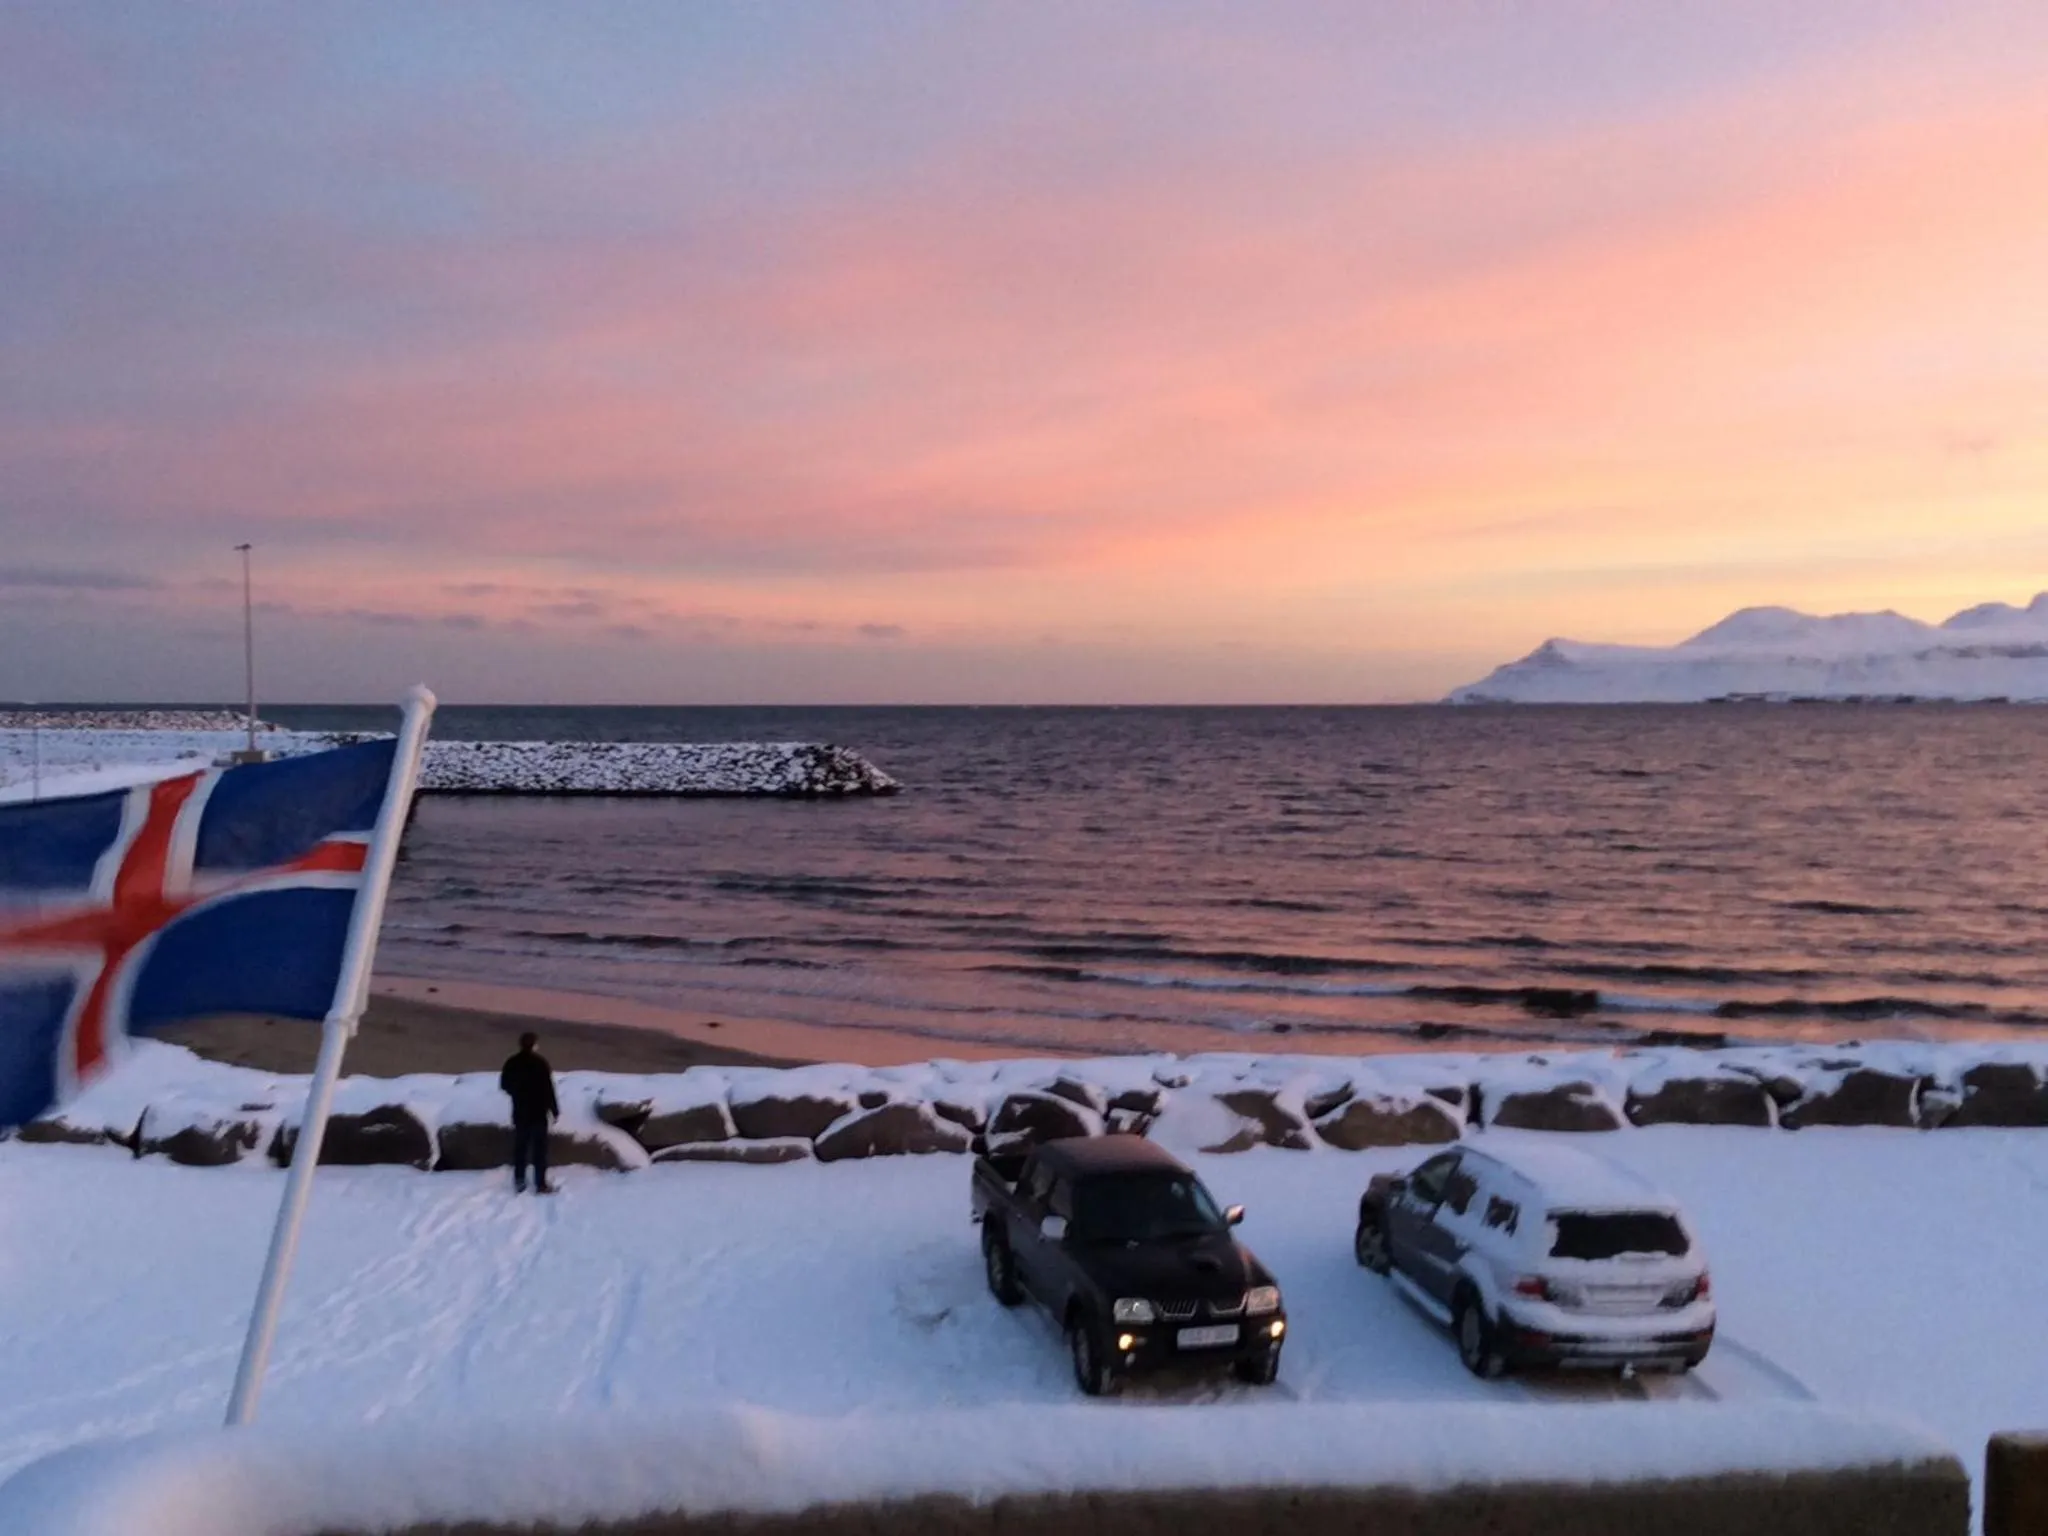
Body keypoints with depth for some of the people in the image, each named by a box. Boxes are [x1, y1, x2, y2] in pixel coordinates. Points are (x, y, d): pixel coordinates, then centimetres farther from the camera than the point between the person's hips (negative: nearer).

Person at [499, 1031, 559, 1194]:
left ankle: (519, 1182, 14)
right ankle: (541, 1184, -1)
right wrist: (555, 1109, -6)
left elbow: (504, 1085, 13)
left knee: (520, 1147, 13)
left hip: (519, 1112, 5)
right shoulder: (540, 1062, -14)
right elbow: (548, 1088, -15)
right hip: (538, 1112, -4)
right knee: (539, 1148, 0)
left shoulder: (511, 1063, 2)